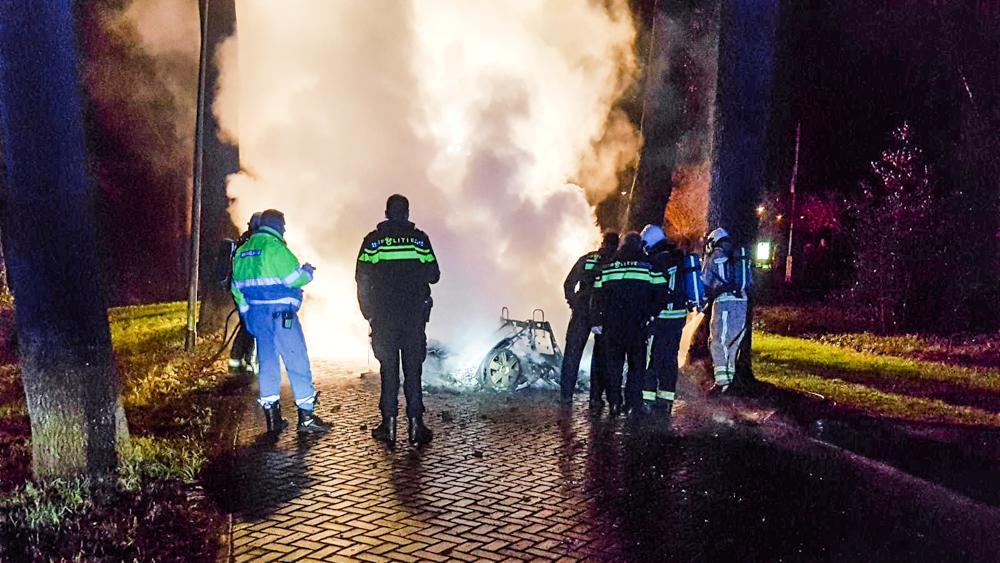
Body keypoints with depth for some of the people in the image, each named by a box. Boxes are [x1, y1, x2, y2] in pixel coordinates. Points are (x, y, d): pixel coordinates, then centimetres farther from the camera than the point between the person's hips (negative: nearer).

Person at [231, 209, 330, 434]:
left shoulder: (243, 250, 15)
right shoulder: (274, 246, -12)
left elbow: (237, 286, 19)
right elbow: (293, 278, -16)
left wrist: (246, 311, 24)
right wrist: (307, 271, 4)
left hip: (256, 313, 8)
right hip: (280, 313, -8)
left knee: (267, 361, 11)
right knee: (297, 361, -2)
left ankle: (272, 416, 13)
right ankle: (306, 415, -1)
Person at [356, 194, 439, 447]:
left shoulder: (373, 240, 1)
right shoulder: (420, 238, 1)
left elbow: (362, 279, -1)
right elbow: (433, 275, 3)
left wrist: (367, 312, 9)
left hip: (383, 315, 0)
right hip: (415, 313, 0)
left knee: (388, 369, 6)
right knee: (413, 369, 5)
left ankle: (389, 425, 7)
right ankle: (415, 424, 5)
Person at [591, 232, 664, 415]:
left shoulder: (607, 266, 8)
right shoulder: (649, 264, 2)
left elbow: (597, 295, 6)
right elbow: (659, 294, -2)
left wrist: (597, 321, 9)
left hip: (612, 323, 2)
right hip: (638, 323, -2)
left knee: (613, 362, 10)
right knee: (637, 363, 6)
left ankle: (614, 403, 8)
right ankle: (633, 403, 2)